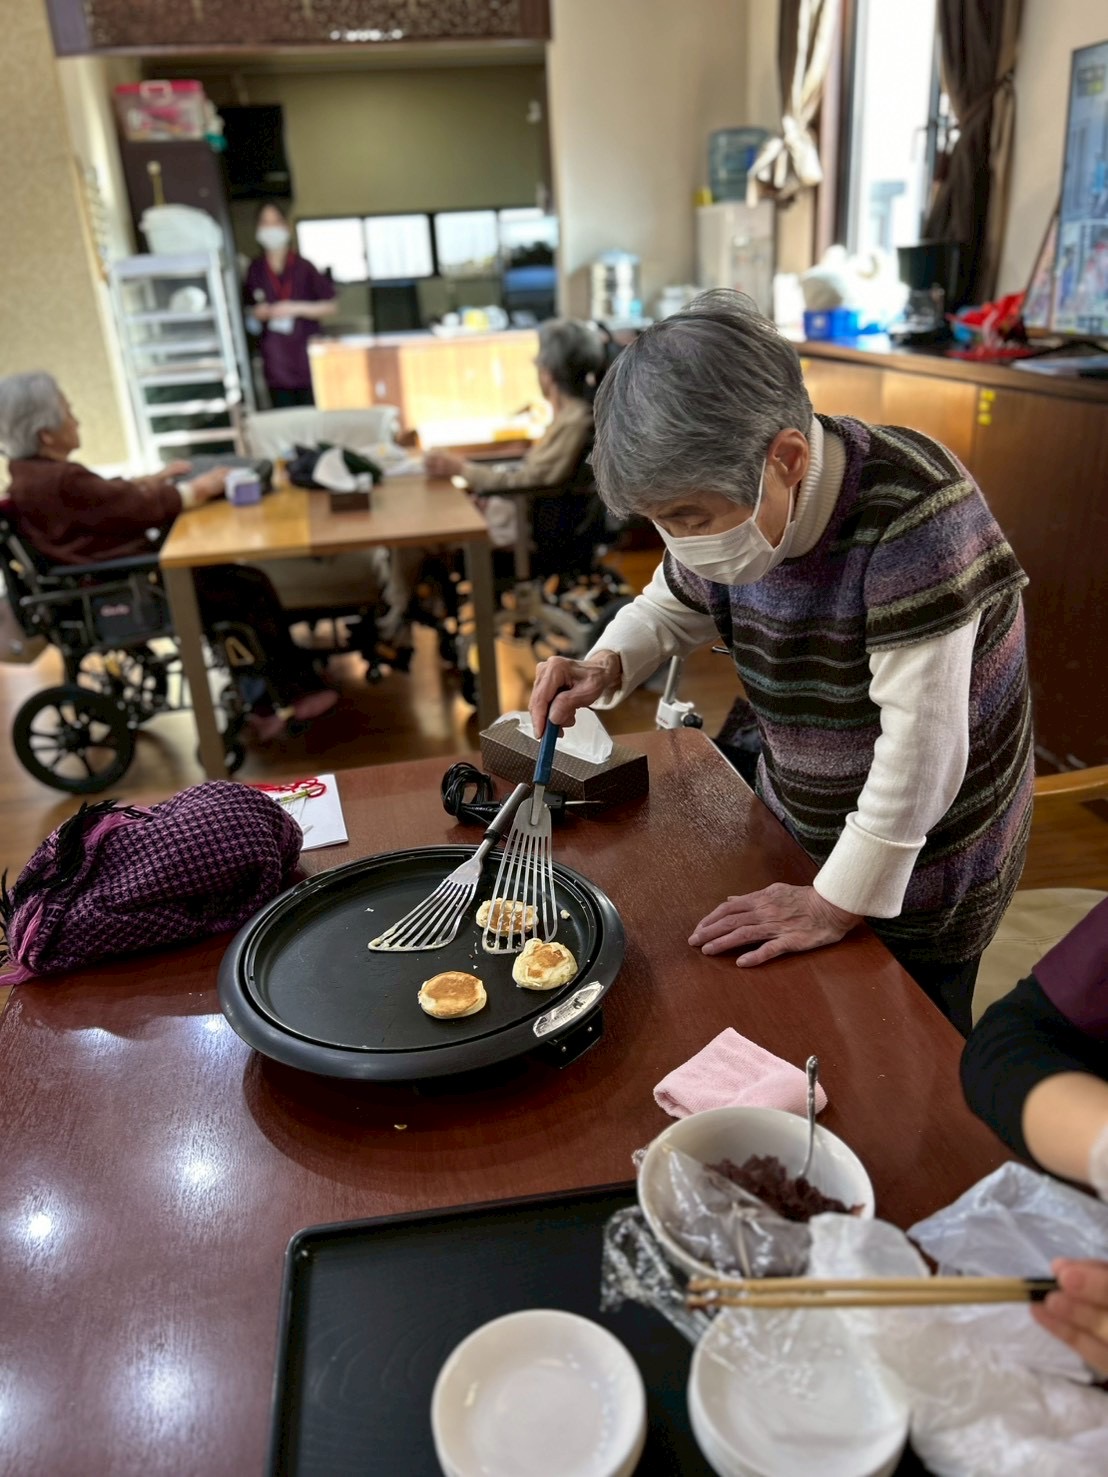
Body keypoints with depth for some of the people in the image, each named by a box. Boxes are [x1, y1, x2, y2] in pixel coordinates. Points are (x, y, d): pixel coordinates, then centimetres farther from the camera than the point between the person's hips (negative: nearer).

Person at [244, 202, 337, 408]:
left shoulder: (304, 268, 0)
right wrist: (260, 313, -2)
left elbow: (331, 307, 0)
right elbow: (249, 308, 21)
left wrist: (296, 308, -11)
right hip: (275, 364, 2)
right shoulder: (255, 270, 7)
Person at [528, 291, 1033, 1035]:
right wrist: (607, 666, -14)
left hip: (921, 862, -6)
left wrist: (836, 902, -23)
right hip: (794, 825, 6)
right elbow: (675, 605, 8)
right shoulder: (728, 507, -12)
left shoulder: (912, 510, -33)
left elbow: (921, 741, -32)